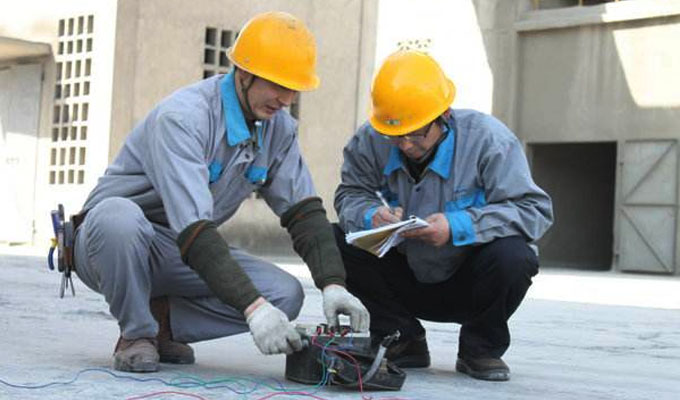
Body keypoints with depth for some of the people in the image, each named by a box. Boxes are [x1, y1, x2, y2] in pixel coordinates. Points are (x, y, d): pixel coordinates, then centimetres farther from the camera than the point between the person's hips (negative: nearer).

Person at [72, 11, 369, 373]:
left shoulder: (278, 128, -3)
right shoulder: (183, 117, -27)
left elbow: (304, 212, -4)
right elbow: (192, 229, -37)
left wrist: (333, 285, -21)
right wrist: (252, 307, -43)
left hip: (182, 255, 6)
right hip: (112, 238, -6)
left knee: (285, 294, -15)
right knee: (118, 215, -42)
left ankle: (161, 318, 1)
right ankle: (136, 334, -16)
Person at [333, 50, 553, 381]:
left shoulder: (487, 139, -21)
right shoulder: (370, 141, -12)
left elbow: (534, 210, -24)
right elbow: (350, 195, -4)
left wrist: (458, 226, -37)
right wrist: (370, 215, -30)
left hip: (467, 283, -3)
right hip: (407, 280, 3)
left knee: (512, 256, -35)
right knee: (336, 241, -18)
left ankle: (480, 350, -4)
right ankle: (403, 341, 2)